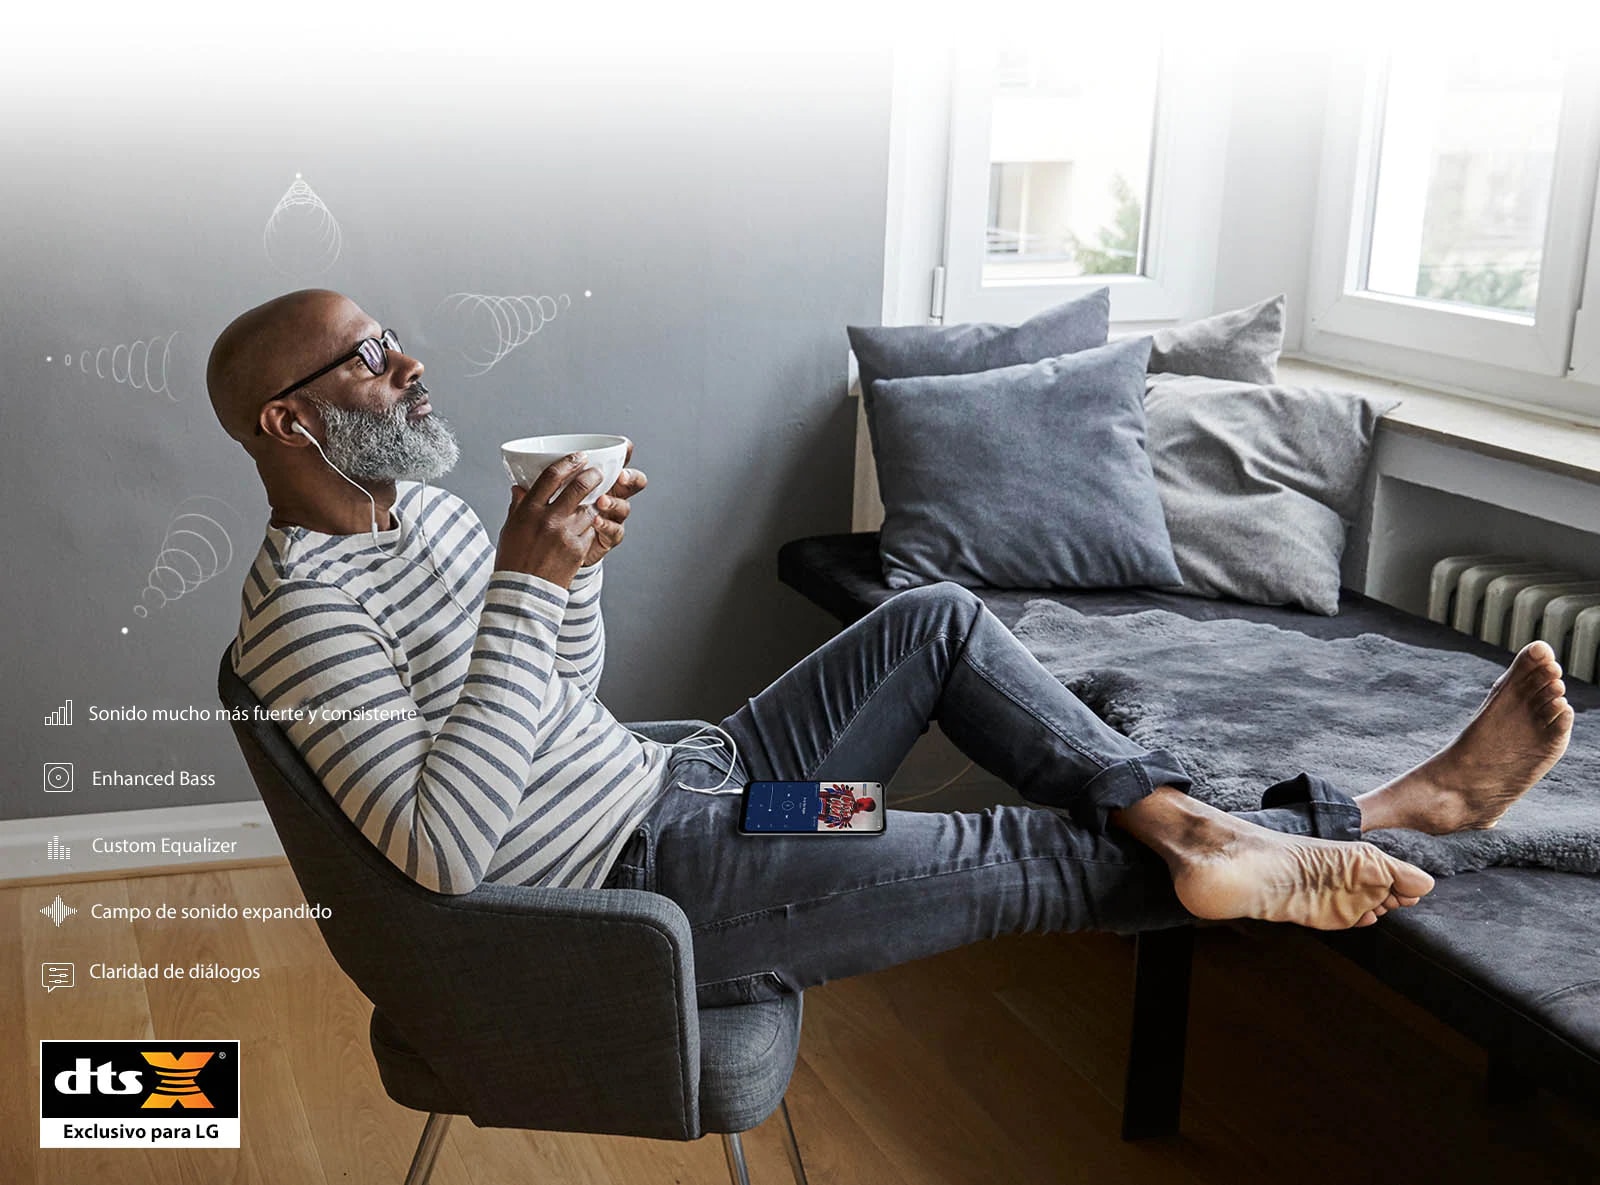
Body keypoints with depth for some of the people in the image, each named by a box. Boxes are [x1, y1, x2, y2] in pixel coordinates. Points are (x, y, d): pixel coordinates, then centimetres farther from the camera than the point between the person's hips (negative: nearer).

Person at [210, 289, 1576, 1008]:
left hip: (683, 785, 9)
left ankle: (1191, 822, -5)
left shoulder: (419, 504, 9)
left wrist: (578, 562, -1)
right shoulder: (302, 605, -20)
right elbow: (444, 850, -31)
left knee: (938, 618, 4)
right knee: (1028, 852, -7)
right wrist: (524, 584, -32)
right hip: (658, 893, -9)